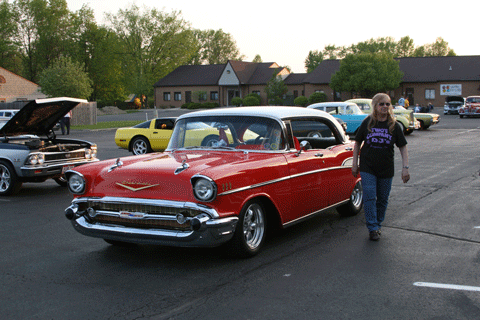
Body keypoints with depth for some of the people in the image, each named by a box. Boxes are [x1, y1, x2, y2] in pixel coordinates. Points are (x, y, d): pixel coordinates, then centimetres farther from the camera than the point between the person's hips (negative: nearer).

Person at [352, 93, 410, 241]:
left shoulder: (394, 126, -1)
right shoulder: (367, 123, -2)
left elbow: (403, 147, 3)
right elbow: (357, 143, 7)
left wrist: (405, 167, -5)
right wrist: (355, 163, 3)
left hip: (386, 169, 1)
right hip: (367, 168, -1)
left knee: (383, 199, 10)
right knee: (369, 197, -9)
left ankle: (378, 225, 27)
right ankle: (372, 228, -3)